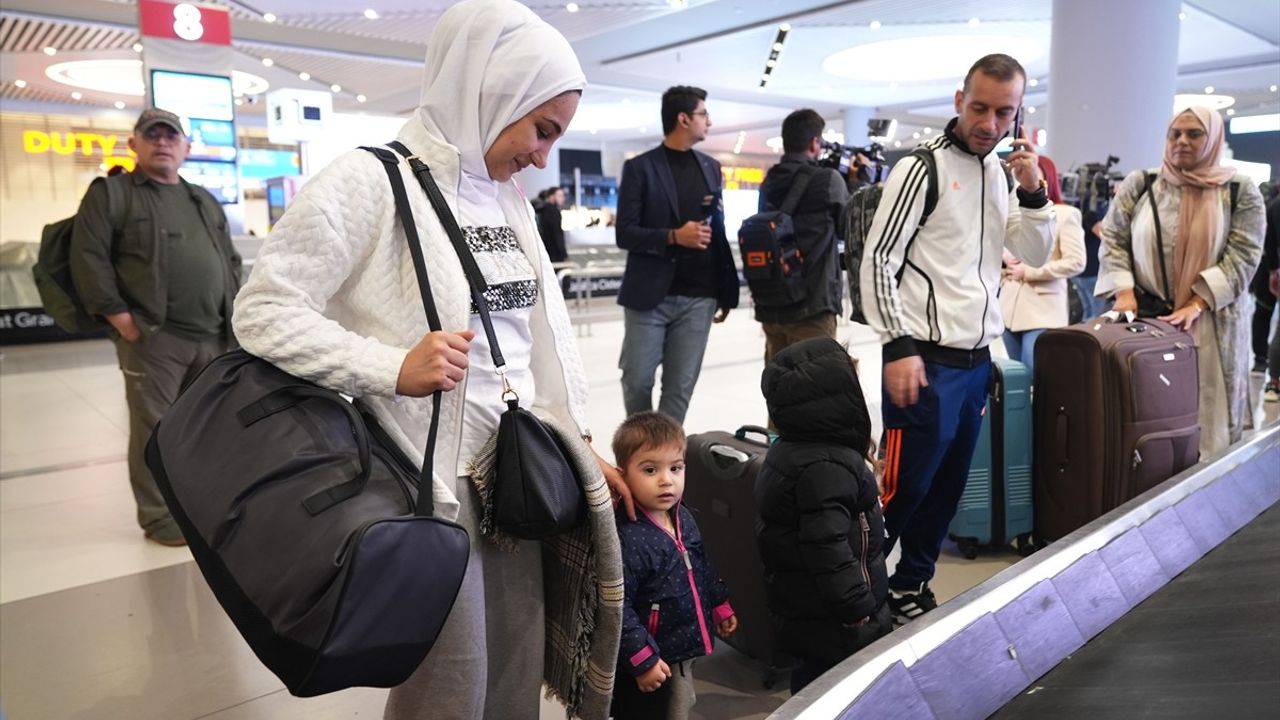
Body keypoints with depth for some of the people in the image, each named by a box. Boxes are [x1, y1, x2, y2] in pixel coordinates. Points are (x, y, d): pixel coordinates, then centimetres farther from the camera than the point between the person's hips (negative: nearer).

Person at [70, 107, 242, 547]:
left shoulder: (204, 201, 21)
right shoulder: (110, 194, 2)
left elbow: (231, 260, 24)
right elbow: (88, 258, -7)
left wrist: (231, 311, 11)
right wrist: (120, 317, -12)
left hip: (213, 336, 6)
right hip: (151, 336, -5)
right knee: (155, 428, 0)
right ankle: (159, 516, 12)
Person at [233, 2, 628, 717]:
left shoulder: (512, 201, 12)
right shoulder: (371, 181, -11)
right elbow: (264, 311, -12)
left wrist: (579, 439, 12)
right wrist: (394, 369, -24)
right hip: (430, 479, -7)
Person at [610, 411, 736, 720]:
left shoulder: (683, 518, -1)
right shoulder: (627, 537, -30)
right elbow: (617, 608, -28)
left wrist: (720, 605, 20)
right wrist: (643, 660, -24)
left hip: (684, 651, 8)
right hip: (648, 668, -8)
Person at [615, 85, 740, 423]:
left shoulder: (711, 167, 13)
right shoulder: (640, 168, -1)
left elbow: (718, 232, 15)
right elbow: (625, 233, -6)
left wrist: (726, 290, 12)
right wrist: (673, 236, -20)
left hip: (698, 297, 3)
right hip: (649, 295, -3)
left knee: (680, 387, 2)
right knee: (637, 380, 2)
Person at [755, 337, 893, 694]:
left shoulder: (789, 451, 6)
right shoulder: (827, 467, -26)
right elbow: (827, 545, -29)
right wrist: (856, 608, -21)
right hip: (832, 624, -10)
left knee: (812, 683, 22)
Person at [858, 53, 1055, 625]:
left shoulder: (1003, 172, 12)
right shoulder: (923, 167, -9)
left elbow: (1035, 255, 13)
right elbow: (878, 261, -13)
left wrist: (1033, 191, -3)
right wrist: (900, 347, -18)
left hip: (977, 359, 7)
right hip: (927, 360, -7)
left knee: (946, 487, 13)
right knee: (904, 487, -2)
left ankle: (910, 587, 28)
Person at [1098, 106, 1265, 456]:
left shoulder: (1240, 193, 4)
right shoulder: (1139, 184, 6)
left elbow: (1242, 257, -3)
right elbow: (1113, 239, 4)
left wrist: (1197, 304, -15)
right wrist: (1124, 292, -9)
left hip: (1211, 323, 0)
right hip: (1146, 315, 1)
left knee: (1205, 410, 1)